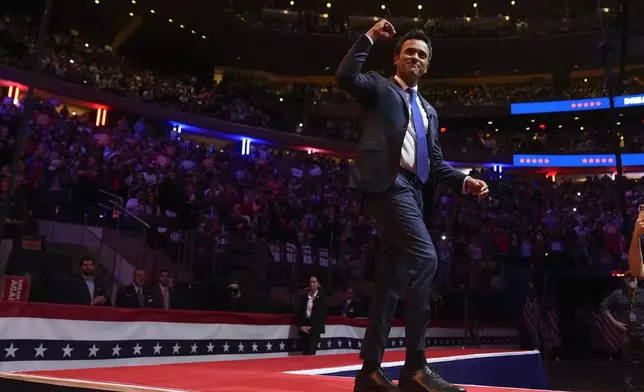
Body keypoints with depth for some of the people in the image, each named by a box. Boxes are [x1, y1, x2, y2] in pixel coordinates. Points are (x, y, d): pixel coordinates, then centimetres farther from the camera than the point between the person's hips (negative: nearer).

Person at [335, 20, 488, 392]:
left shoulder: (428, 111, 29)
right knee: (425, 258, -24)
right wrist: (369, 38, -3)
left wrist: (465, 181, 7)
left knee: (391, 279, 4)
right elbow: (346, 77, -9)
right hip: (388, 183, -8)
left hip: (413, 191, 8)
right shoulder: (379, 87, 12)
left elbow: (436, 163, 23)